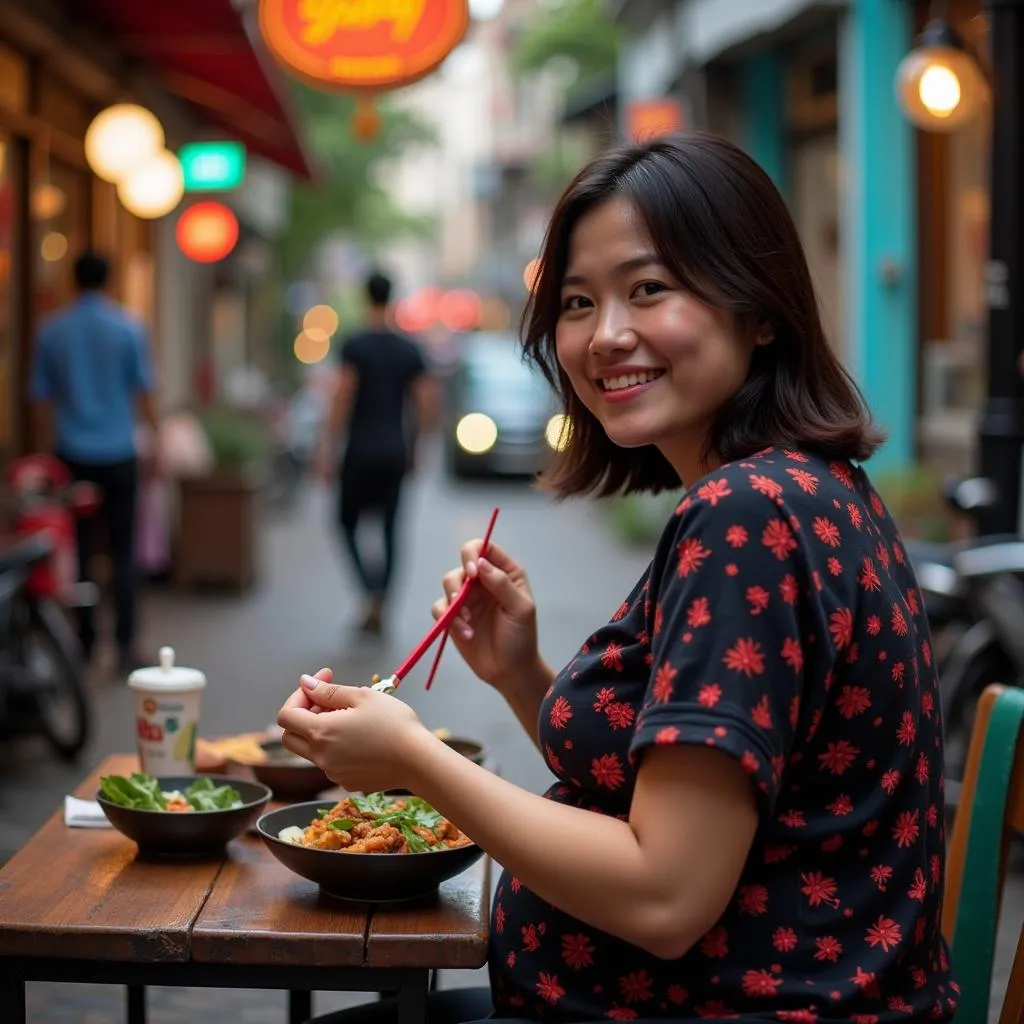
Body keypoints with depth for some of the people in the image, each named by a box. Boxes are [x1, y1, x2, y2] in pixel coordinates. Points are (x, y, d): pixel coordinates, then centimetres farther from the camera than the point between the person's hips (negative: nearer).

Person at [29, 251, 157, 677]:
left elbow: (41, 399, 6)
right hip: (118, 456, -2)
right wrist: (156, 443, 8)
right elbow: (144, 392, -1)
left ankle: (85, 641, 13)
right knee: (123, 551, 1)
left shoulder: (51, 331, 2)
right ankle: (125, 645, -5)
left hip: (72, 456, 2)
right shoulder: (127, 328, -4)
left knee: (78, 550, 9)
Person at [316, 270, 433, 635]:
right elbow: (423, 404, 5)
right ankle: (379, 607, 8)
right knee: (389, 530, 7)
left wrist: (328, 448, -9)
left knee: (348, 522, 9)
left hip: (361, 451, -4)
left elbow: (343, 398, -12)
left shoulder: (355, 346, -8)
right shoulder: (410, 350, 5)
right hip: (395, 452, 4)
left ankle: (372, 591, -11)